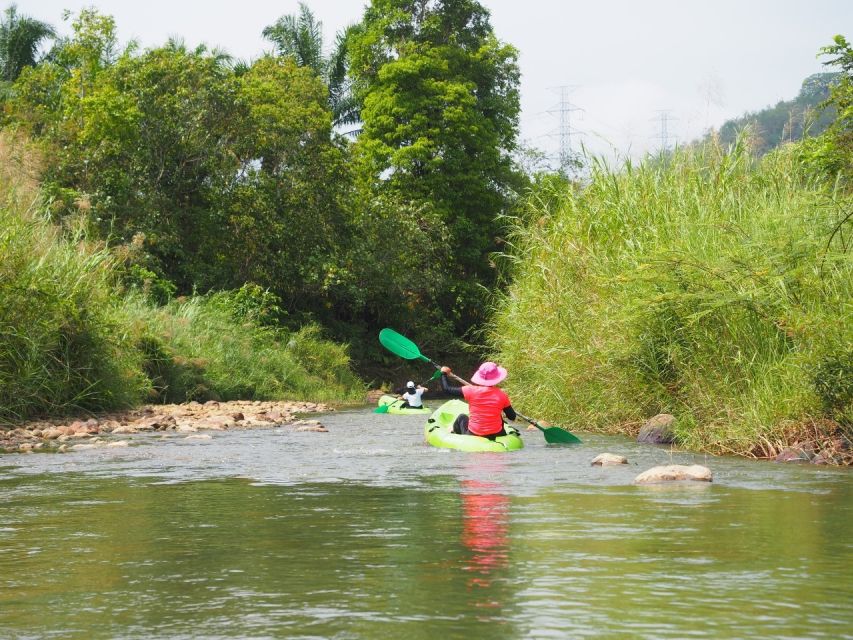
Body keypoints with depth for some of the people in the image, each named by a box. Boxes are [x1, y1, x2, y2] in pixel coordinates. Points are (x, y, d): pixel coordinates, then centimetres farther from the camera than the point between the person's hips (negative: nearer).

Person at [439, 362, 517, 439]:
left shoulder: (471, 391, -12)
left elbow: (446, 389, -3)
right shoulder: (502, 395, -8)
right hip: (496, 437, 1)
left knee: (462, 418, 30)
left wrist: (444, 373, 15)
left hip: (473, 437, -1)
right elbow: (512, 417, 2)